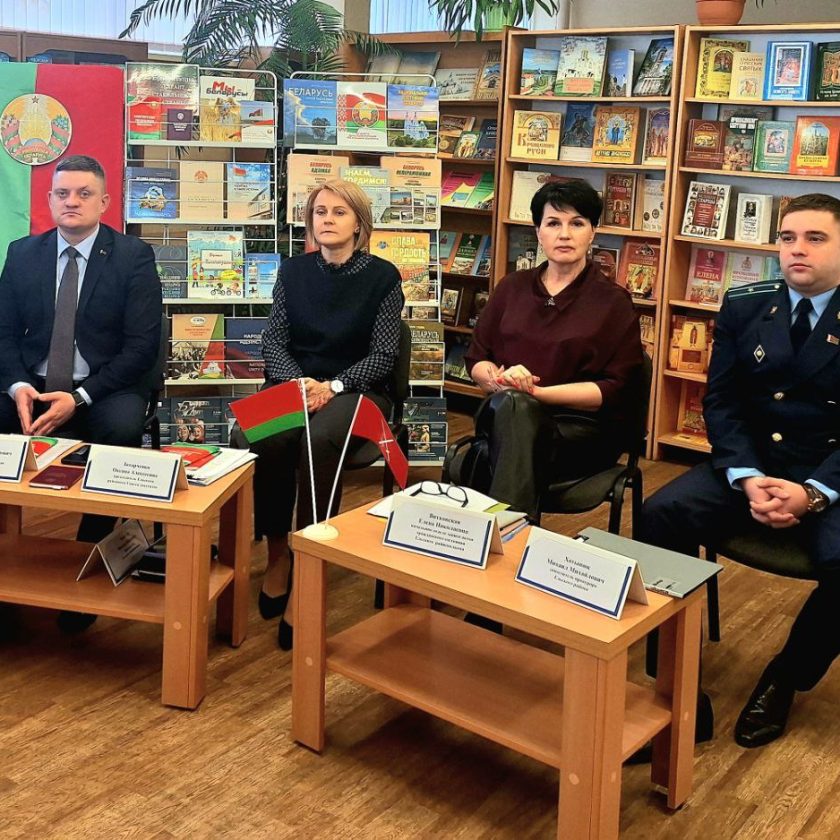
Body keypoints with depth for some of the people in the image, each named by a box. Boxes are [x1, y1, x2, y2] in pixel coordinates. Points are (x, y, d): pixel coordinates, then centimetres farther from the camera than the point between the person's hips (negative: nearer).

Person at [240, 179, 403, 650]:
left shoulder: (383, 276, 1)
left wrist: (332, 387, -18)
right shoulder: (294, 271, 11)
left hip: (356, 390, -2)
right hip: (295, 384, 3)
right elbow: (274, 340, 7)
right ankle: (278, 556, -14)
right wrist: (296, 381, -14)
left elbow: (383, 354, -4)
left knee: (320, 440, -36)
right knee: (269, 438, -32)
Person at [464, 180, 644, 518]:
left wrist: (536, 391, -15)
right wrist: (498, 378, -11)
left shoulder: (613, 302, 5)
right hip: (503, 415, 3)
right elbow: (476, 359, 15)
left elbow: (616, 390, -4)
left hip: (582, 429, -2)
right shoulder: (513, 287, 17)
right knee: (511, 404, -35)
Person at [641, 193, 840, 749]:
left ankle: (787, 678, -2)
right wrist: (747, 478, -16)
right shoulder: (743, 307, 6)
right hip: (750, 464, 3)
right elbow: (720, 401, 1)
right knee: (661, 514, -24)